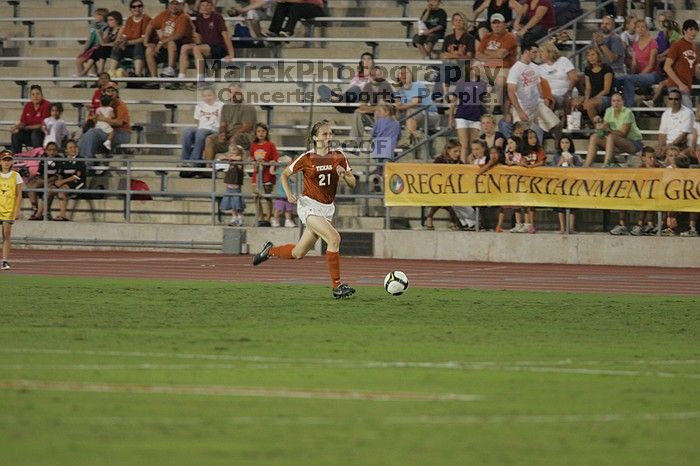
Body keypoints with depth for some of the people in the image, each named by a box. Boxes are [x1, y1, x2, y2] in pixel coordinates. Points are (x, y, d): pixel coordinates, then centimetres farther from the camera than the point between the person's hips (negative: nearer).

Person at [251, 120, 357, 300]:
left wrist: (345, 174, -16)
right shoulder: (307, 158, -6)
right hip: (309, 206, -5)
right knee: (334, 238, -25)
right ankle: (337, 286, -21)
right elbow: (285, 174, 7)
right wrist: (288, 194, -9)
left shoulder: (339, 157, 3)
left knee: (298, 253, 11)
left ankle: (270, 251, 40)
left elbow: (352, 184, 6)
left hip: (327, 209, 5)